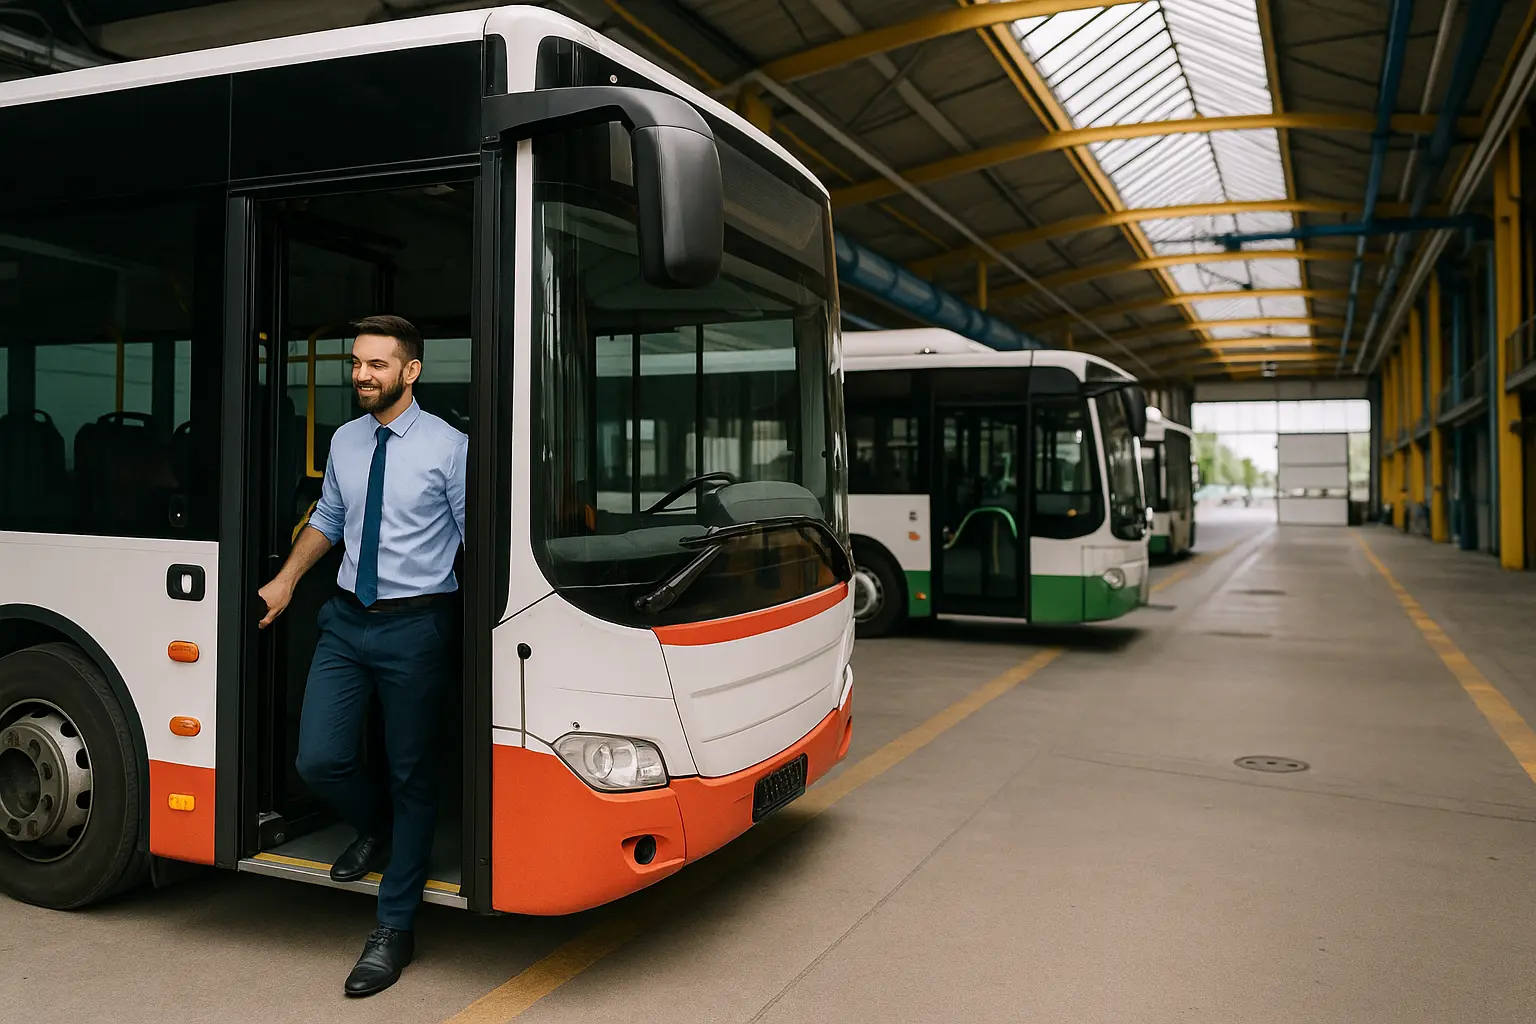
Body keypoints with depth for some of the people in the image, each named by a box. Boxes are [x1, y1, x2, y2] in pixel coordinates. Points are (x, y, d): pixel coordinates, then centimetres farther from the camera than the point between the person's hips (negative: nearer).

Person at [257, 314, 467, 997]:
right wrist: (286, 579, 15)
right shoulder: (345, 442, 9)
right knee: (319, 760, 0)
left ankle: (394, 929, 19)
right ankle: (375, 831, 36)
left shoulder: (447, 448, -9)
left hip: (415, 628, -5)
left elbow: (475, 538, -7)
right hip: (347, 620, 5)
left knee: (411, 776, 5)